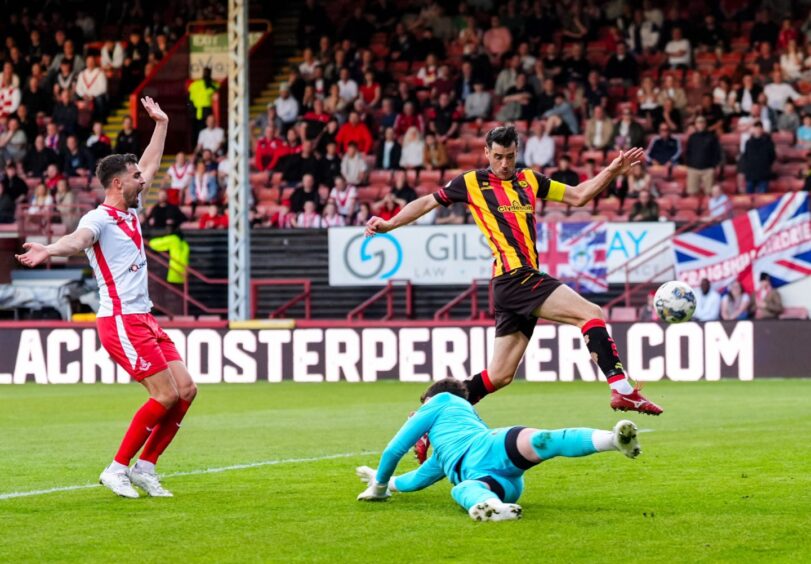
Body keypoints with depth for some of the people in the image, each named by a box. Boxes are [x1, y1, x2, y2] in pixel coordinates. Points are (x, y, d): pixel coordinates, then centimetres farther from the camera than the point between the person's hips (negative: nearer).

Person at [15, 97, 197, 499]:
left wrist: (161, 124, 36)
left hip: (143, 320, 9)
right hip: (120, 322, -9)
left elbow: (150, 166, 31)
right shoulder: (99, 218, -12)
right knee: (166, 395, -14)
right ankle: (118, 469, -6)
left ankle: (145, 466, 11)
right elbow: (79, 239, -36)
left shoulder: (130, 210, 14)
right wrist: (50, 251, -57)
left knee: (185, 390, 4)